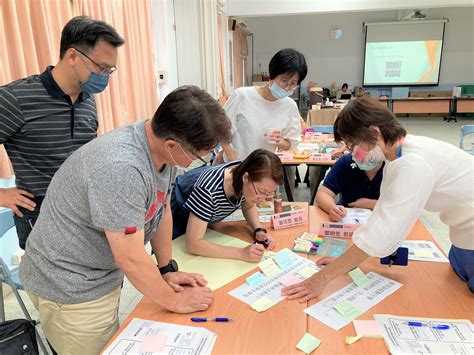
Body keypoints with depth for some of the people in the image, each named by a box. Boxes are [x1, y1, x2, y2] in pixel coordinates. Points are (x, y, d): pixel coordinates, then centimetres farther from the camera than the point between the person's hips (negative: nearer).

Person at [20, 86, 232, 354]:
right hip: (71, 287, -7)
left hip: (104, 275, 7)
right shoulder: (120, 169, -35)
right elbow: (130, 257, -29)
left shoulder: (163, 146, -9)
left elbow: (163, 210, 3)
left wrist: (167, 269, 4)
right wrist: (175, 301, -15)